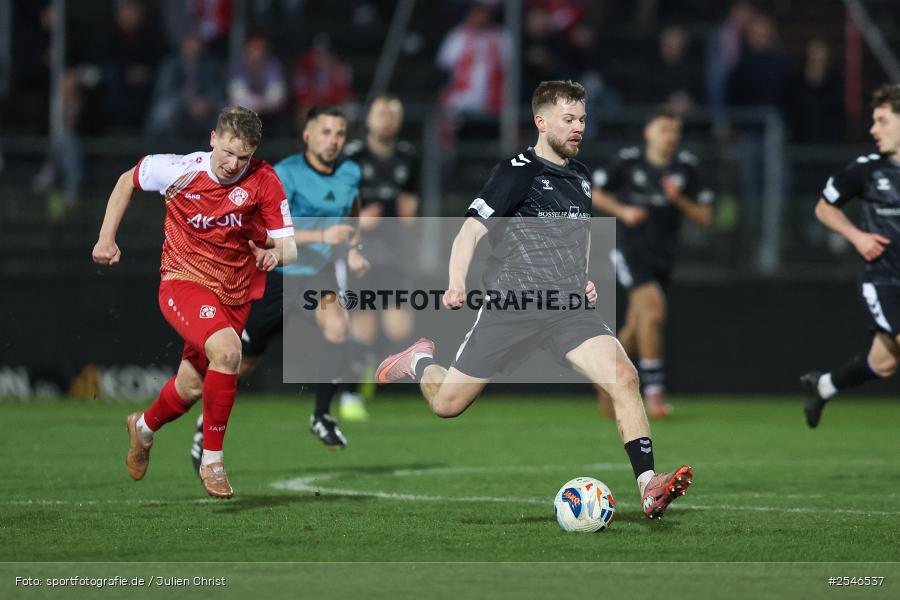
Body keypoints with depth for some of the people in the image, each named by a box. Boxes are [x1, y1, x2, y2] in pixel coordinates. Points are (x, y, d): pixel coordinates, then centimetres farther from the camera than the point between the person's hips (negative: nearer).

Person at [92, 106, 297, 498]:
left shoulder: (264, 182, -13)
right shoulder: (178, 170, -14)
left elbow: (289, 245, -13)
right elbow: (128, 181, 6)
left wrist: (276, 254, -37)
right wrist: (107, 238, 3)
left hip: (233, 294, 3)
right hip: (183, 282, -3)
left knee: (191, 387, 13)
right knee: (226, 349, -31)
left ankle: (144, 428, 50)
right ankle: (212, 460, -18)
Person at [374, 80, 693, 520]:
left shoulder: (580, 177, 14)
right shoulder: (517, 173, -7)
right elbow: (471, 231, -14)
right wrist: (457, 286, -30)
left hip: (569, 310, 4)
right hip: (511, 308, -4)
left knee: (623, 376, -22)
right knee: (446, 404, 4)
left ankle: (648, 487, -26)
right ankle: (420, 362, 40)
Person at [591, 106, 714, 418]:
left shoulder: (686, 167, 1)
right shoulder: (629, 161, -5)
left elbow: (704, 216, 3)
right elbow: (595, 192, 6)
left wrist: (678, 199, -15)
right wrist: (622, 211, -11)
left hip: (663, 256, 4)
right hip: (630, 250, -4)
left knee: (636, 333, 9)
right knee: (654, 310, -24)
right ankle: (654, 389, -19)